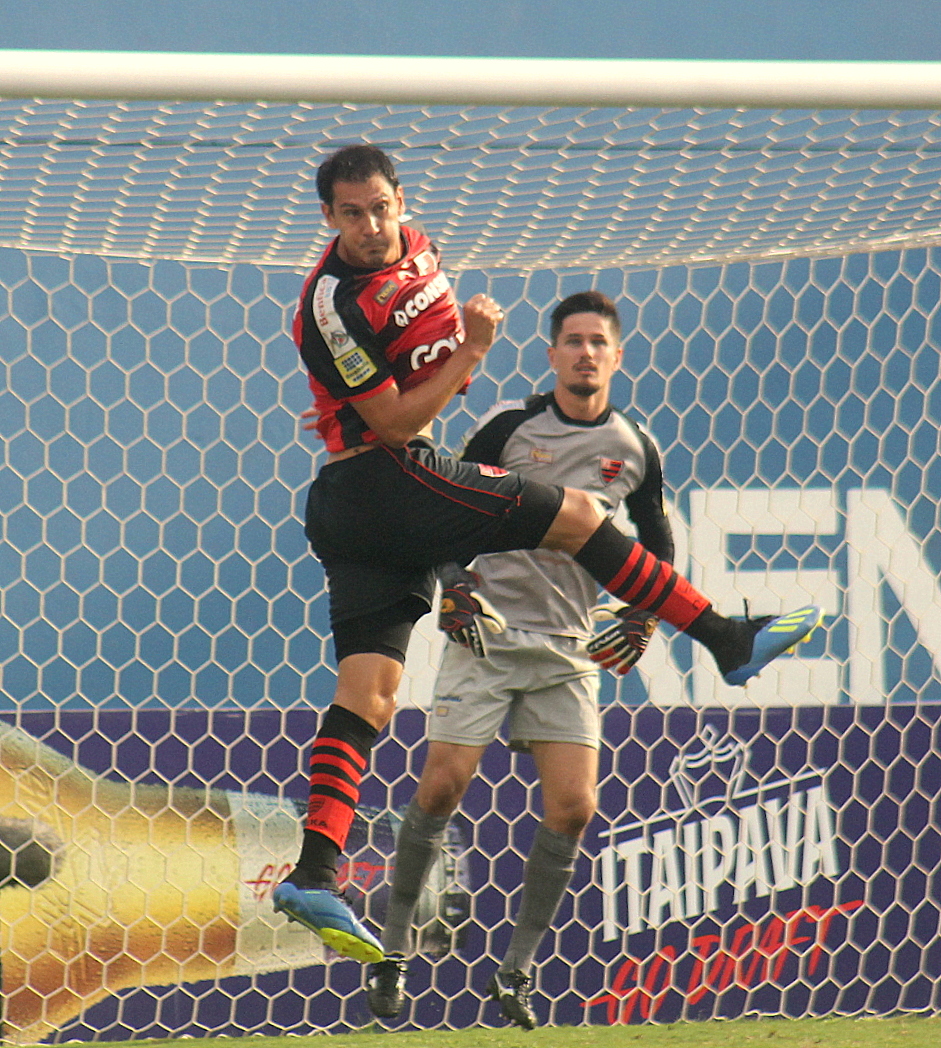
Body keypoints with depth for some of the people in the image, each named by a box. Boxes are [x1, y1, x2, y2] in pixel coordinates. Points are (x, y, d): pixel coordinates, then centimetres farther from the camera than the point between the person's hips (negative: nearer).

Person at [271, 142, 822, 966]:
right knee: (574, 512, -5)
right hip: (387, 480, -9)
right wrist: (471, 350, -19)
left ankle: (315, 875, -9)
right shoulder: (334, 303, -17)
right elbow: (393, 426, -17)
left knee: (366, 694, -1)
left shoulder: (412, 247, 10)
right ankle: (730, 642, 3)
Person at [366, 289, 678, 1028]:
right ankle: (394, 948, 6)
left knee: (573, 806, -8)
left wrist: (646, 623, 5)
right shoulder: (511, 426, -3)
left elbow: (657, 549, 18)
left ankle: (517, 969, 5)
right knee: (443, 785, -10)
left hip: (569, 649, 3)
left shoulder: (635, 448, 5)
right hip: (488, 632, -3)